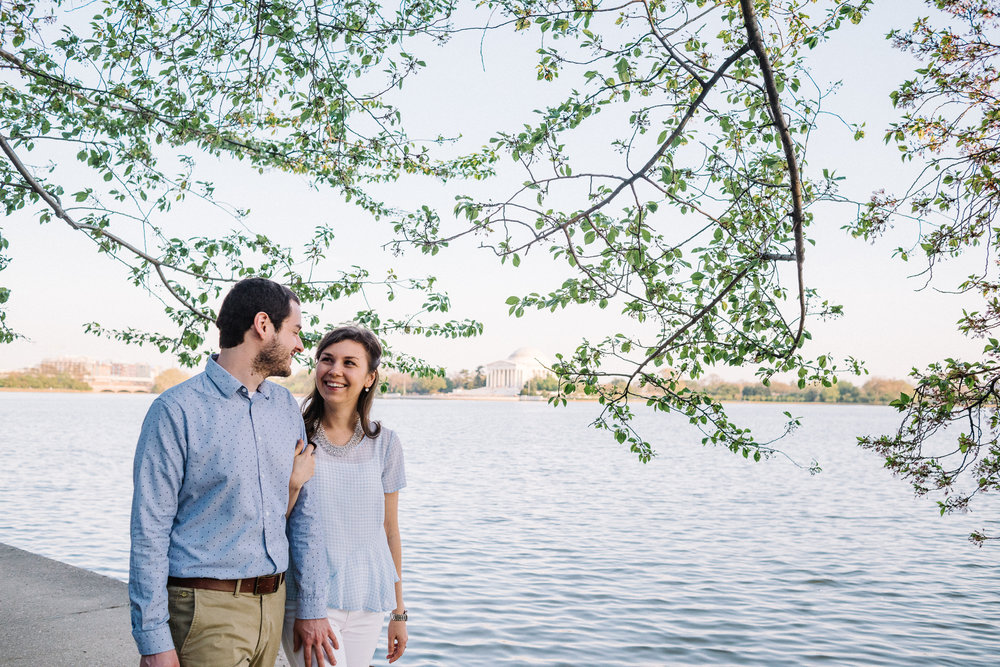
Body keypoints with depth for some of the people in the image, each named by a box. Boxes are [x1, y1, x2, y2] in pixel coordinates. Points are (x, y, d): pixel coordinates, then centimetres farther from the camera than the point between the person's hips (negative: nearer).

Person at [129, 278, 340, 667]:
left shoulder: (286, 408, 9)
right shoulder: (176, 411, -11)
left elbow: (303, 513, 11)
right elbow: (149, 531, -12)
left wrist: (312, 607, 10)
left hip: (272, 605, 6)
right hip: (206, 610, -6)